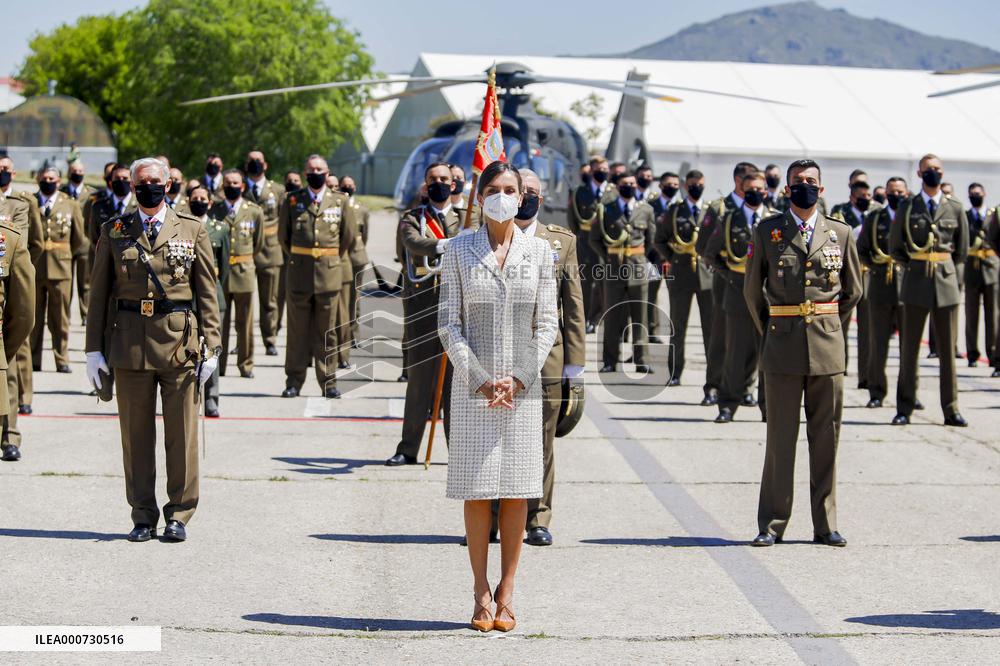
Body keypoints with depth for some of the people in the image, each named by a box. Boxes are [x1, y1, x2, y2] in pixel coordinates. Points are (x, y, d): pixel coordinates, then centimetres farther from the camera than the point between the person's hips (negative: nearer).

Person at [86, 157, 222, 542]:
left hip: (180, 341, -1)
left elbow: (207, 293, 7)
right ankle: (143, 517, 13)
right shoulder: (113, 232, 9)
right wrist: (94, 348, 4)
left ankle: (179, 515, 11)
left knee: (181, 433, 1)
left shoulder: (192, 231, 7)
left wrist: (211, 346, 0)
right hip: (130, 341, 1)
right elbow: (99, 293, 9)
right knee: (135, 433, 4)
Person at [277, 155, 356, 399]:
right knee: (298, 331, 2)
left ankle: (328, 381, 8)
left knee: (327, 331, 3)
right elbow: (283, 234, 14)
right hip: (299, 275, 0)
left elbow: (348, 235, 14)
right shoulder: (292, 200, 4)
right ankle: (294, 381, 7)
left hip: (329, 275, 0)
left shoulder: (340, 201, 5)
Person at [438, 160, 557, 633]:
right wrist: (479, 379, -10)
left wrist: (520, 377, -8)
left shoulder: (538, 252, 5)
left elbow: (547, 324, 4)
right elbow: (448, 323, 0)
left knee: (516, 490, 2)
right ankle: (481, 595, 7)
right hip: (473, 382, -1)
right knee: (476, 490, 0)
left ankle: (506, 595, 9)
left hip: (523, 385, 1)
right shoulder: (459, 251, 2)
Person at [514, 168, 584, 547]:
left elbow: (573, 304, 7)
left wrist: (575, 360, 1)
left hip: (545, 358, 1)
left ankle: (537, 520, 12)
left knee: (541, 443, 4)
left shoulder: (562, 241, 9)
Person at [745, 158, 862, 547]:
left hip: (828, 346, 2)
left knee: (826, 436, 4)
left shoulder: (840, 234, 8)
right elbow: (752, 289, 12)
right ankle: (772, 525, 4)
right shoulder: (767, 232, 4)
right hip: (783, 347, -2)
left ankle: (825, 525, 11)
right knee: (780, 436, -1)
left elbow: (853, 290, 18)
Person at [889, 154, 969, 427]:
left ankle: (951, 409, 7)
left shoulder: (955, 208, 7)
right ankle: (904, 409, 5)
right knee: (909, 346, 1)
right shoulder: (907, 207, 4)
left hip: (946, 281, 1)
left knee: (948, 347, 3)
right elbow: (895, 246, 12)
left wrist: (946, 269, 13)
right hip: (916, 283, -1)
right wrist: (913, 267, 8)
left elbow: (962, 248, 16)